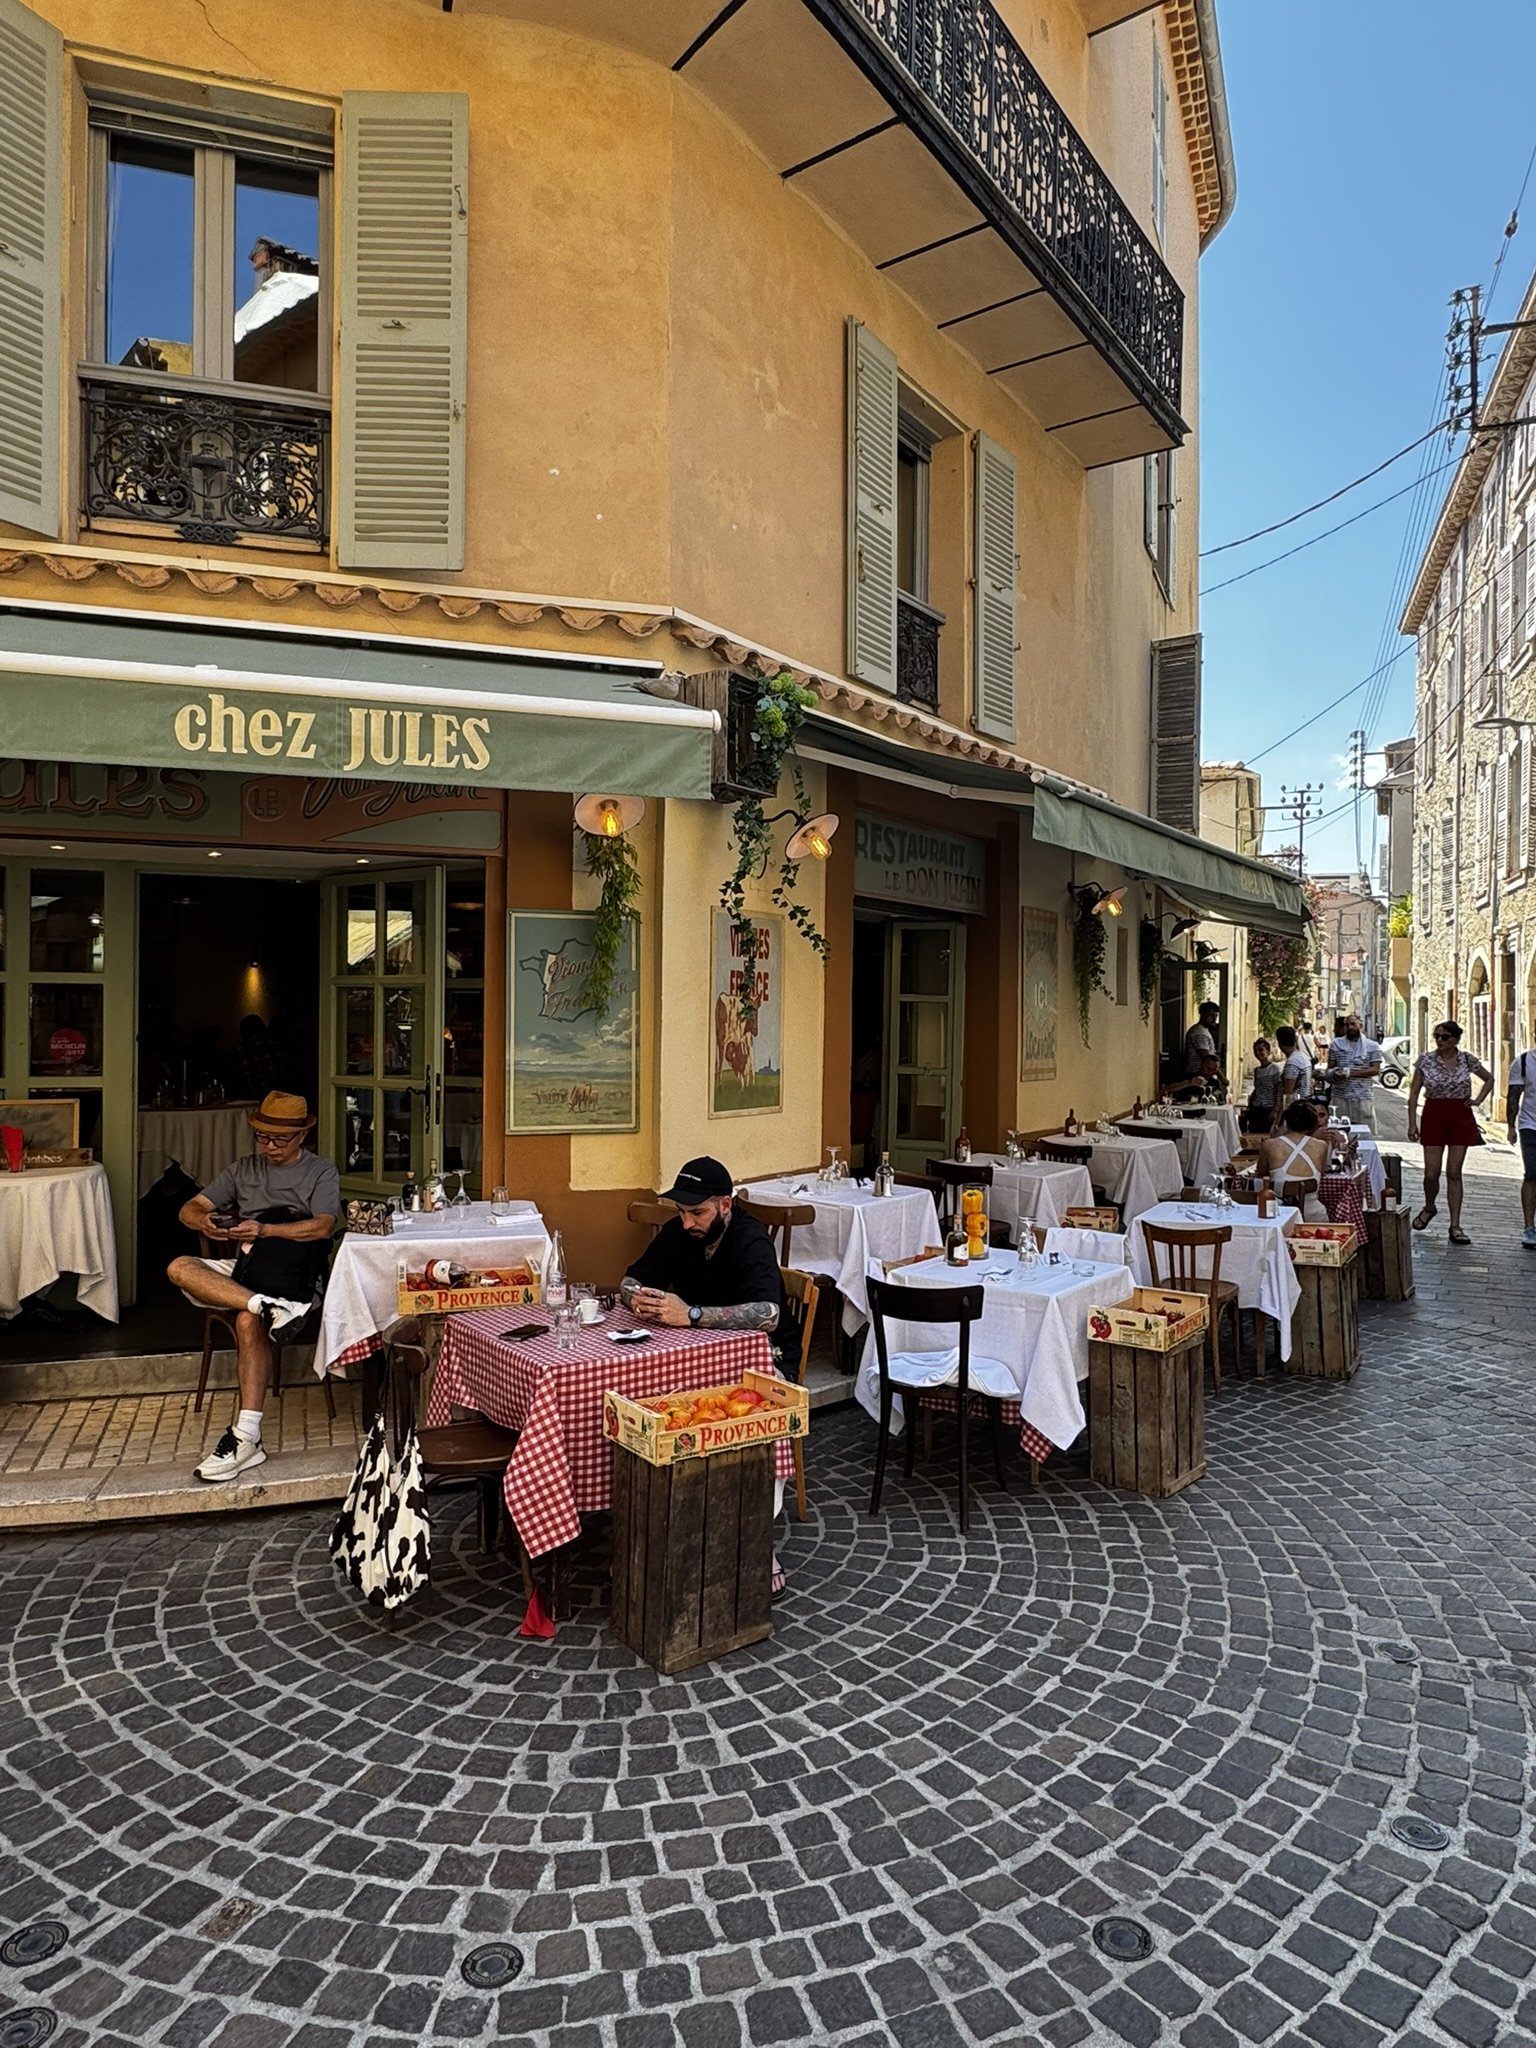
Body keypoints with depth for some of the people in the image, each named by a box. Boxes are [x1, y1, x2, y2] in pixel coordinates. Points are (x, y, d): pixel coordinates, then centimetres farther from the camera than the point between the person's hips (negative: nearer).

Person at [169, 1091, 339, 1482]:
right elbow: (190, 1208, 14)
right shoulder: (243, 1170, 22)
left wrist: (264, 1231, -21)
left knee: (248, 1322, -34)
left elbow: (322, 1227, -8)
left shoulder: (321, 1172, 8)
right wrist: (204, 1221, -12)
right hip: (242, 1271, 5)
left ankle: (246, 1437, -34)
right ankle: (267, 1306, -41)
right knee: (180, 1268, -24)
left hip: (293, 1275, -5)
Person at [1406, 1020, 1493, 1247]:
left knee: (1454, 1173, 1)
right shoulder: (1425, 1060, -3)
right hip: (1434, 1117, -1)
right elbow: (1414, 1093, -1)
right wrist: (1412, 1123, -5)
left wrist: (1478, 1100, 4)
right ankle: (1428, 1207, 29)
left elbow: (1489, 1079, 18)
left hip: (1461, 1118, 1)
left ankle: (1455, 1226, 5)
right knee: (1431, 1173, -2)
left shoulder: (1467, 1060, 0)